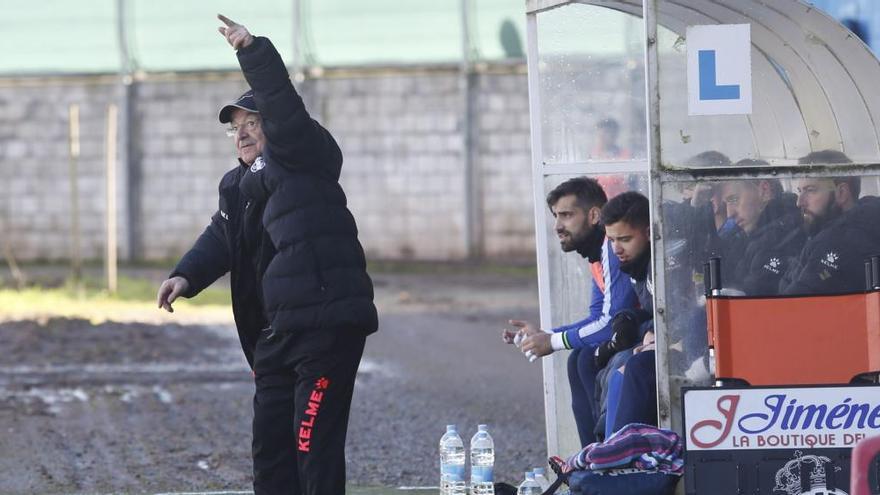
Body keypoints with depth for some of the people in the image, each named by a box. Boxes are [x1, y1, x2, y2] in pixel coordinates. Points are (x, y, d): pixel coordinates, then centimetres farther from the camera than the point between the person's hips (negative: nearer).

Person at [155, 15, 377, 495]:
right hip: (277, 334, 9)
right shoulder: (237, 185, 20)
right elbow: (219, 238, 15)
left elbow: (284, 109, -18)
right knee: (269, 445, 12)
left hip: (328, 326, -9)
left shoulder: (299, 158, -3)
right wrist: (186, 276, -4)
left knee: (314, 442, -12)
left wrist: (252, 51, -30)